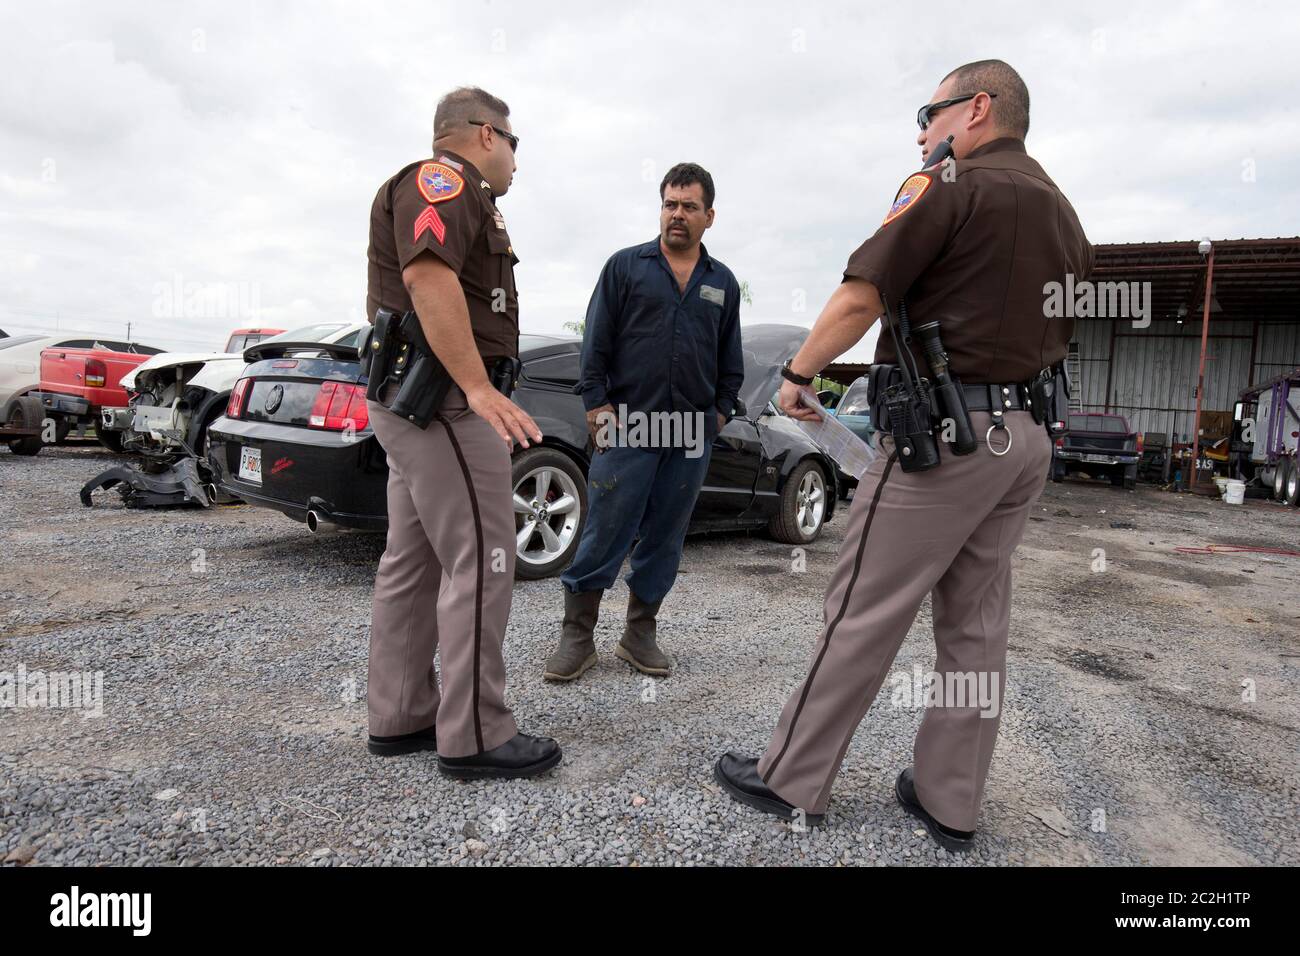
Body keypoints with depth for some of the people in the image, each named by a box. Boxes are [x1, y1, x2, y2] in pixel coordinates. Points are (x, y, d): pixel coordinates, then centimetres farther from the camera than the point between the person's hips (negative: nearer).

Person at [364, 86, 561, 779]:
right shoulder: (446, 181, -7)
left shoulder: (453, 194, 26)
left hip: (414, 400, 11)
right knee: (480, 562, -9)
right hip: (444, 397, -11)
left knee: (413, 559, 11)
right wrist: (477, 386, -32)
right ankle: (474, 736, -1)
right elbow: (427, 273, -25)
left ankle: (401, 718, 20)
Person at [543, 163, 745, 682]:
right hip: (627, 428, -3)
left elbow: (731, 361, 20)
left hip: (692, 437, 4)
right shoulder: (626, 266, 5)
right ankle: (577, 636, 11)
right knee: (604, 534, -3)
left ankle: (640, 634, 22)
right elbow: (596, 344, 1)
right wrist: (597, 407, -6)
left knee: (664, 541, 9)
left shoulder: (723, 283, 15)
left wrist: (720, 411, 11)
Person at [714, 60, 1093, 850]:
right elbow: (1059, 339, 22)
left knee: (863, 614, -2)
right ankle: (951, 802, 20)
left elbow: (860, 298, -13)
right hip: (1026, 437, 9)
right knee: (977, 624, 11)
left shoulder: (951, 185, -6)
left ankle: (791, 780, 10)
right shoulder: (1065, 214, 21)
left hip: (945, 430, -8)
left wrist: (797, 375, -2)